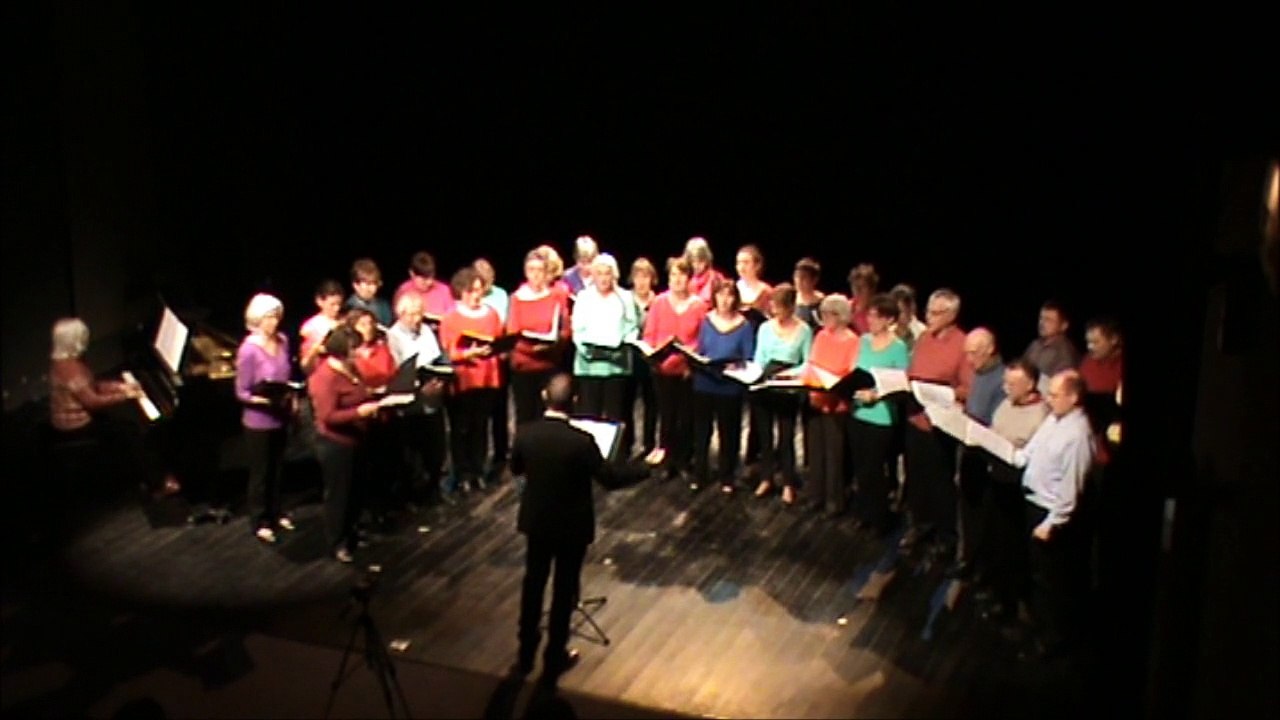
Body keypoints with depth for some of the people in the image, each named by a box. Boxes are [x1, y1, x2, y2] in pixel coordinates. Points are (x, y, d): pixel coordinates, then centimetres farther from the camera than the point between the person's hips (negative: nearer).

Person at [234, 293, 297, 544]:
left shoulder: (282, 341, -2)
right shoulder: (249, 350, -21)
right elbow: (241, 392, -18)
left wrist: (293, 400, -2)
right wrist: (263, 399, -34)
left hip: (280, 417, 6)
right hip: (258, 421, -6)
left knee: (277, 469, 20)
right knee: (260, 472, 8)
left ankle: (276, 513, 36)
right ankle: (260, 523, 21)